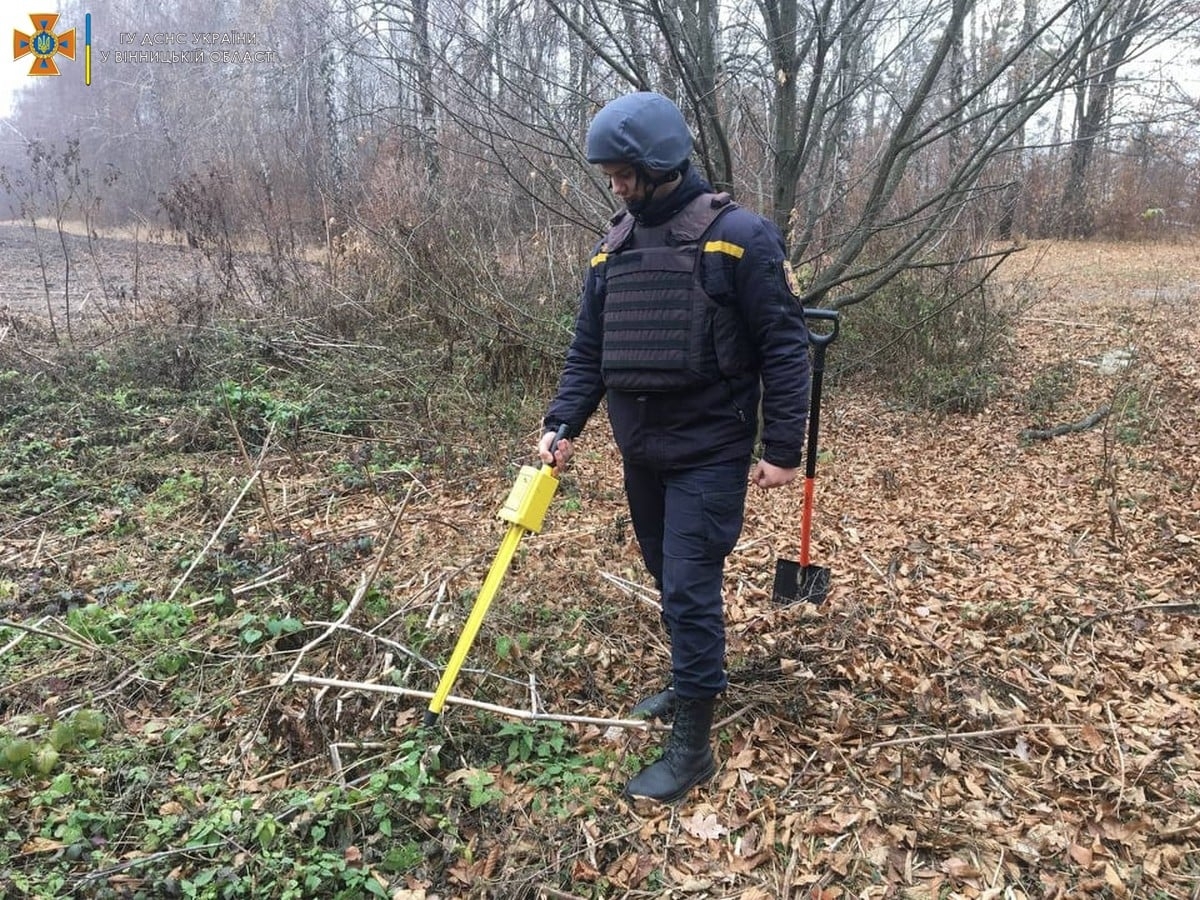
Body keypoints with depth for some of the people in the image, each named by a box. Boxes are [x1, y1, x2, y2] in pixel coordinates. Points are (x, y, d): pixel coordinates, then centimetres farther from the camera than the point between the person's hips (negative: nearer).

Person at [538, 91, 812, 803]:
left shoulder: (739, 235, -11)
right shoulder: (616, 244, 8)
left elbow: (784, 347, -12)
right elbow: (590, 349, 10)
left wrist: (783, 447, -15)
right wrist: (563, 424, -2)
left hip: (709, 452, -6)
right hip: (641, 450, 7)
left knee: (691, 587, -5)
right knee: (667, 577, 18)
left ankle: (693, 744, 8)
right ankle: (695, 681, 40)